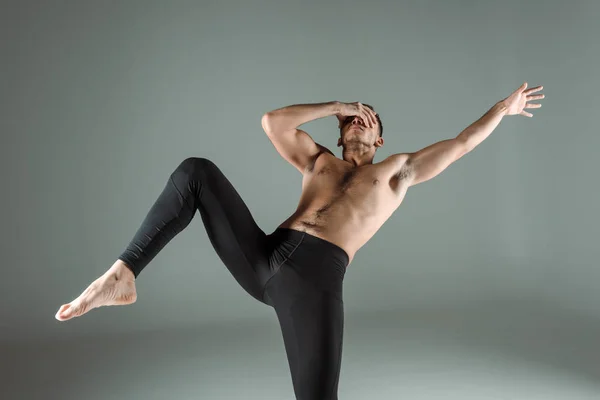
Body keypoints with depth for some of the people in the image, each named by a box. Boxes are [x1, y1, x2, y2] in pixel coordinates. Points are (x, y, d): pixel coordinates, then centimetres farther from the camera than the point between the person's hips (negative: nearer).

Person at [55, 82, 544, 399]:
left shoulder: (398, 169, 27)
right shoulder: (319, 161, 33)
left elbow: (462, 143, 31)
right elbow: (272, 121, 27)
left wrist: (503, 108, 40)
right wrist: (336, 105, 32)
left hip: (316, 277, -3)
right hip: (262, 258, 3)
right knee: (196, 170, -6)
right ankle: (123, 276, -15)